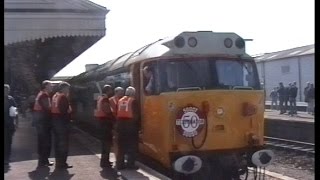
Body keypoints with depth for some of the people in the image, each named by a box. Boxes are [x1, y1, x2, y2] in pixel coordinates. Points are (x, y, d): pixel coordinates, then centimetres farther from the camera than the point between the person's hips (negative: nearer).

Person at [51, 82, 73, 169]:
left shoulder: (55, 96, 15)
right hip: (62, 121, -9)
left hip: (55, 120, 10)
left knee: (57, 142, 15)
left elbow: (54, 108, 14)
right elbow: (64, 110, -20)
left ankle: (58, 162, 21)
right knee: (63, 143, -4)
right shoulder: (63, 96, -13)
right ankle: (62, 163, -3)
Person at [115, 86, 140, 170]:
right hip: (130, 124, -6)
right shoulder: (133, 101, -5)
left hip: (120, 124, 6)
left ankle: (120, 164, 13)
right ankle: (130, 164, -1)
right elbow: (135, 115, -10)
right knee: (132, 145, 2)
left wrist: (118, 123, 12)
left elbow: (117, 113, 8)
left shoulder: (120, 101, 12)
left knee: (121, 145, 11)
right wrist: (137, 125, 0)